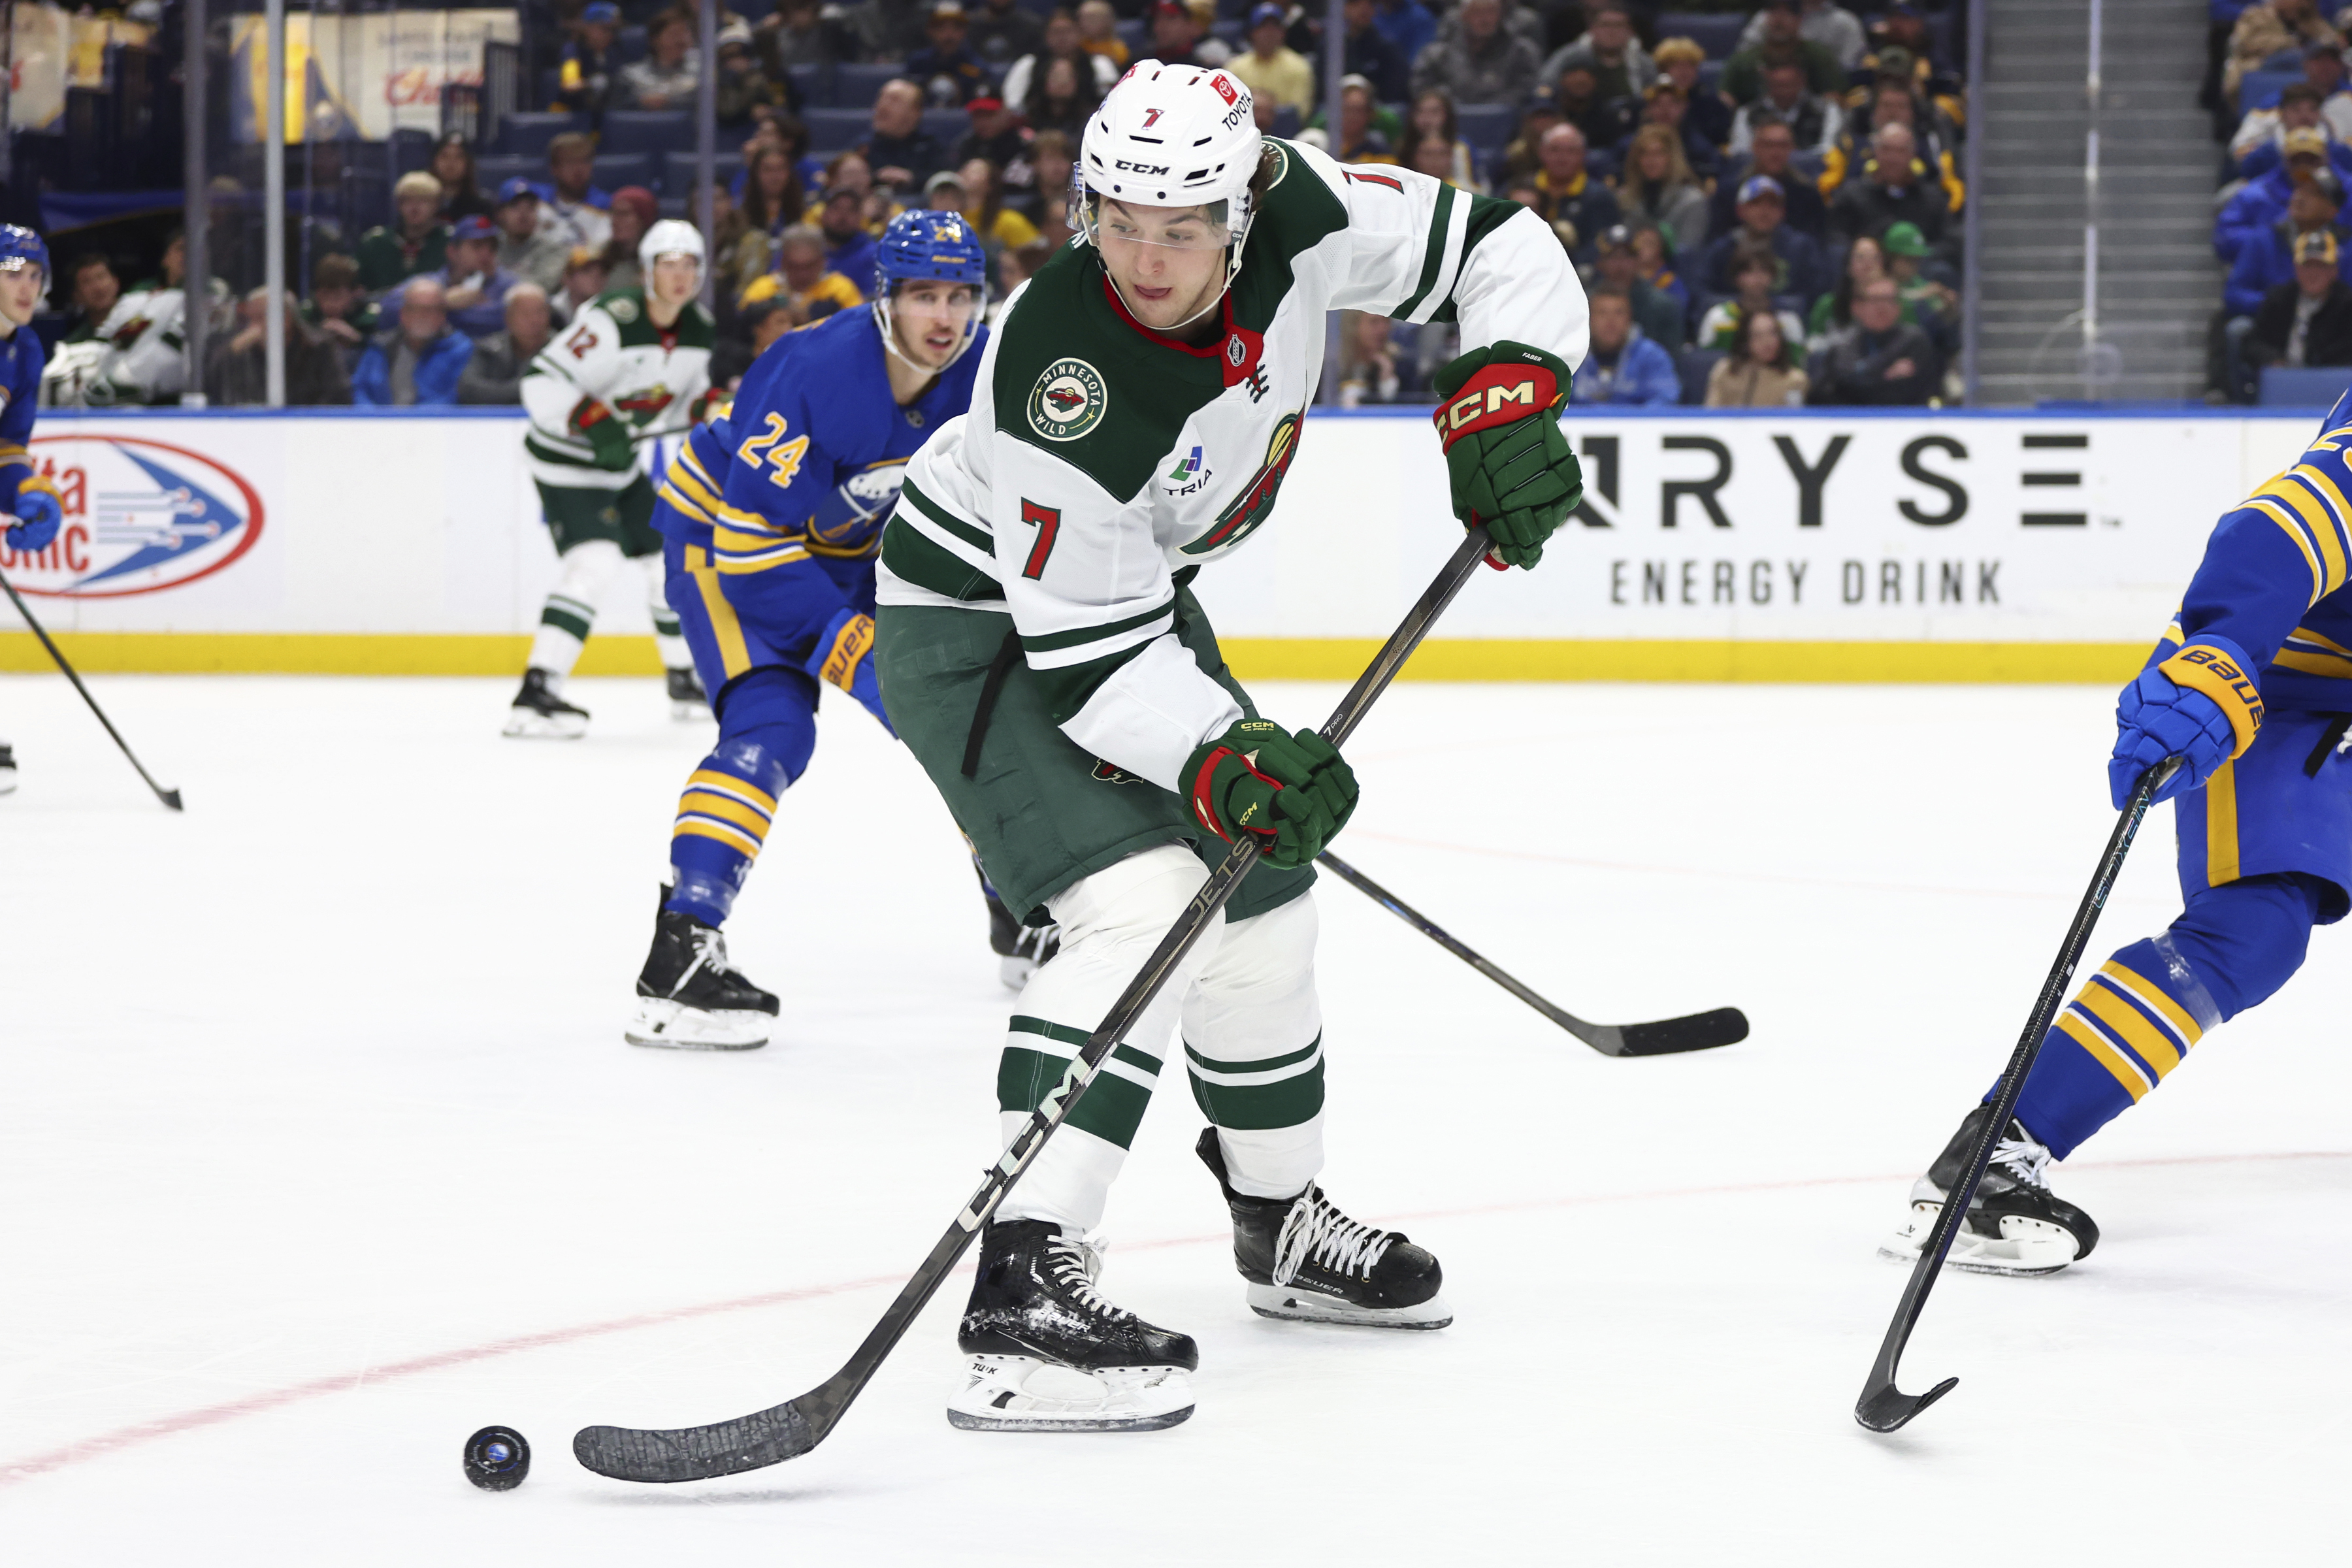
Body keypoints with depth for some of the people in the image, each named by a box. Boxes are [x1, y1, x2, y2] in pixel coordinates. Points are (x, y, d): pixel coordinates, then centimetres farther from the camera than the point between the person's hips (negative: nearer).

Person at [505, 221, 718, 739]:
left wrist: (709, 406, -8)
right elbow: (541, 382, -28)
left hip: (623, 463, 9)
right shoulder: (611, 321, -26)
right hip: (565, 460, -9)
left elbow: (685, 396, 15)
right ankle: (535, 695, -30)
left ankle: (684, 679, 35)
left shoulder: (698, 329, 1)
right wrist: (596, 423, -36)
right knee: (595, 560, -25)